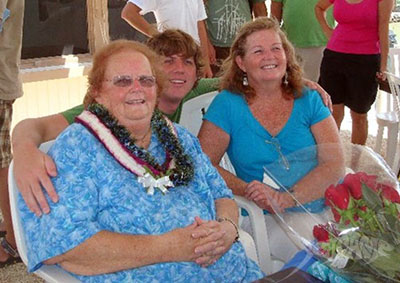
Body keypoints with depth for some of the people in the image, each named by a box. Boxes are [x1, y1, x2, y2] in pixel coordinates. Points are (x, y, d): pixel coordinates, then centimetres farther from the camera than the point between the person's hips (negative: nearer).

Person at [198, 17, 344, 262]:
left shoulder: (309, 101, 8)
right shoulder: (227, 104, 3)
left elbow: (335, 164, -2)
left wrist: (286, 198, -17)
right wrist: (249, 192, -16)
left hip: (325, 210, 3)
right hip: (267, 220, -3)